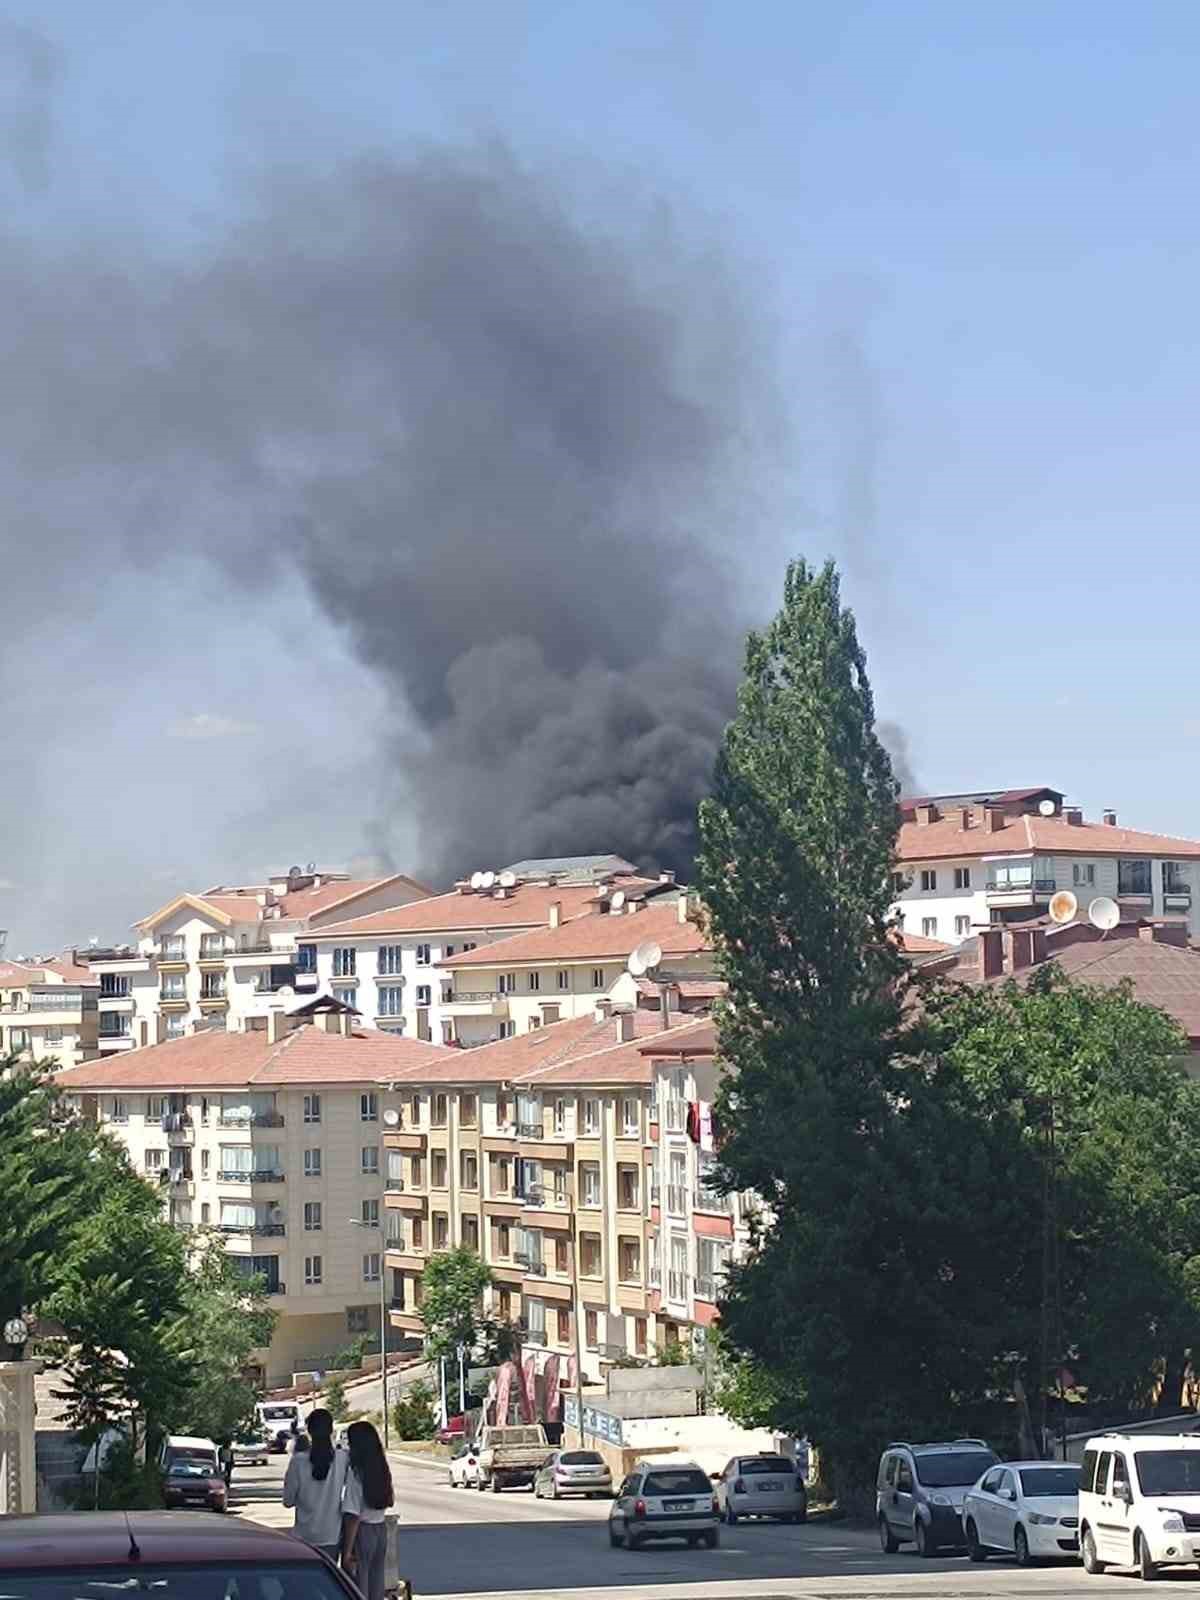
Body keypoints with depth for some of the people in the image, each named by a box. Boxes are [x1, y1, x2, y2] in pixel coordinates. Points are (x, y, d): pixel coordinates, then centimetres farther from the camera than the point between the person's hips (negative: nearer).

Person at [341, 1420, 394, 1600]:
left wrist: (348, 1551, -18)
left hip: (362, 1532, -7)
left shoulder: (355, 1473, -18)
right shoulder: (382, 1470, 3)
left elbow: (353, 1516, -20)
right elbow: (390, 1501, 15)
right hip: (381, 1530, 7)